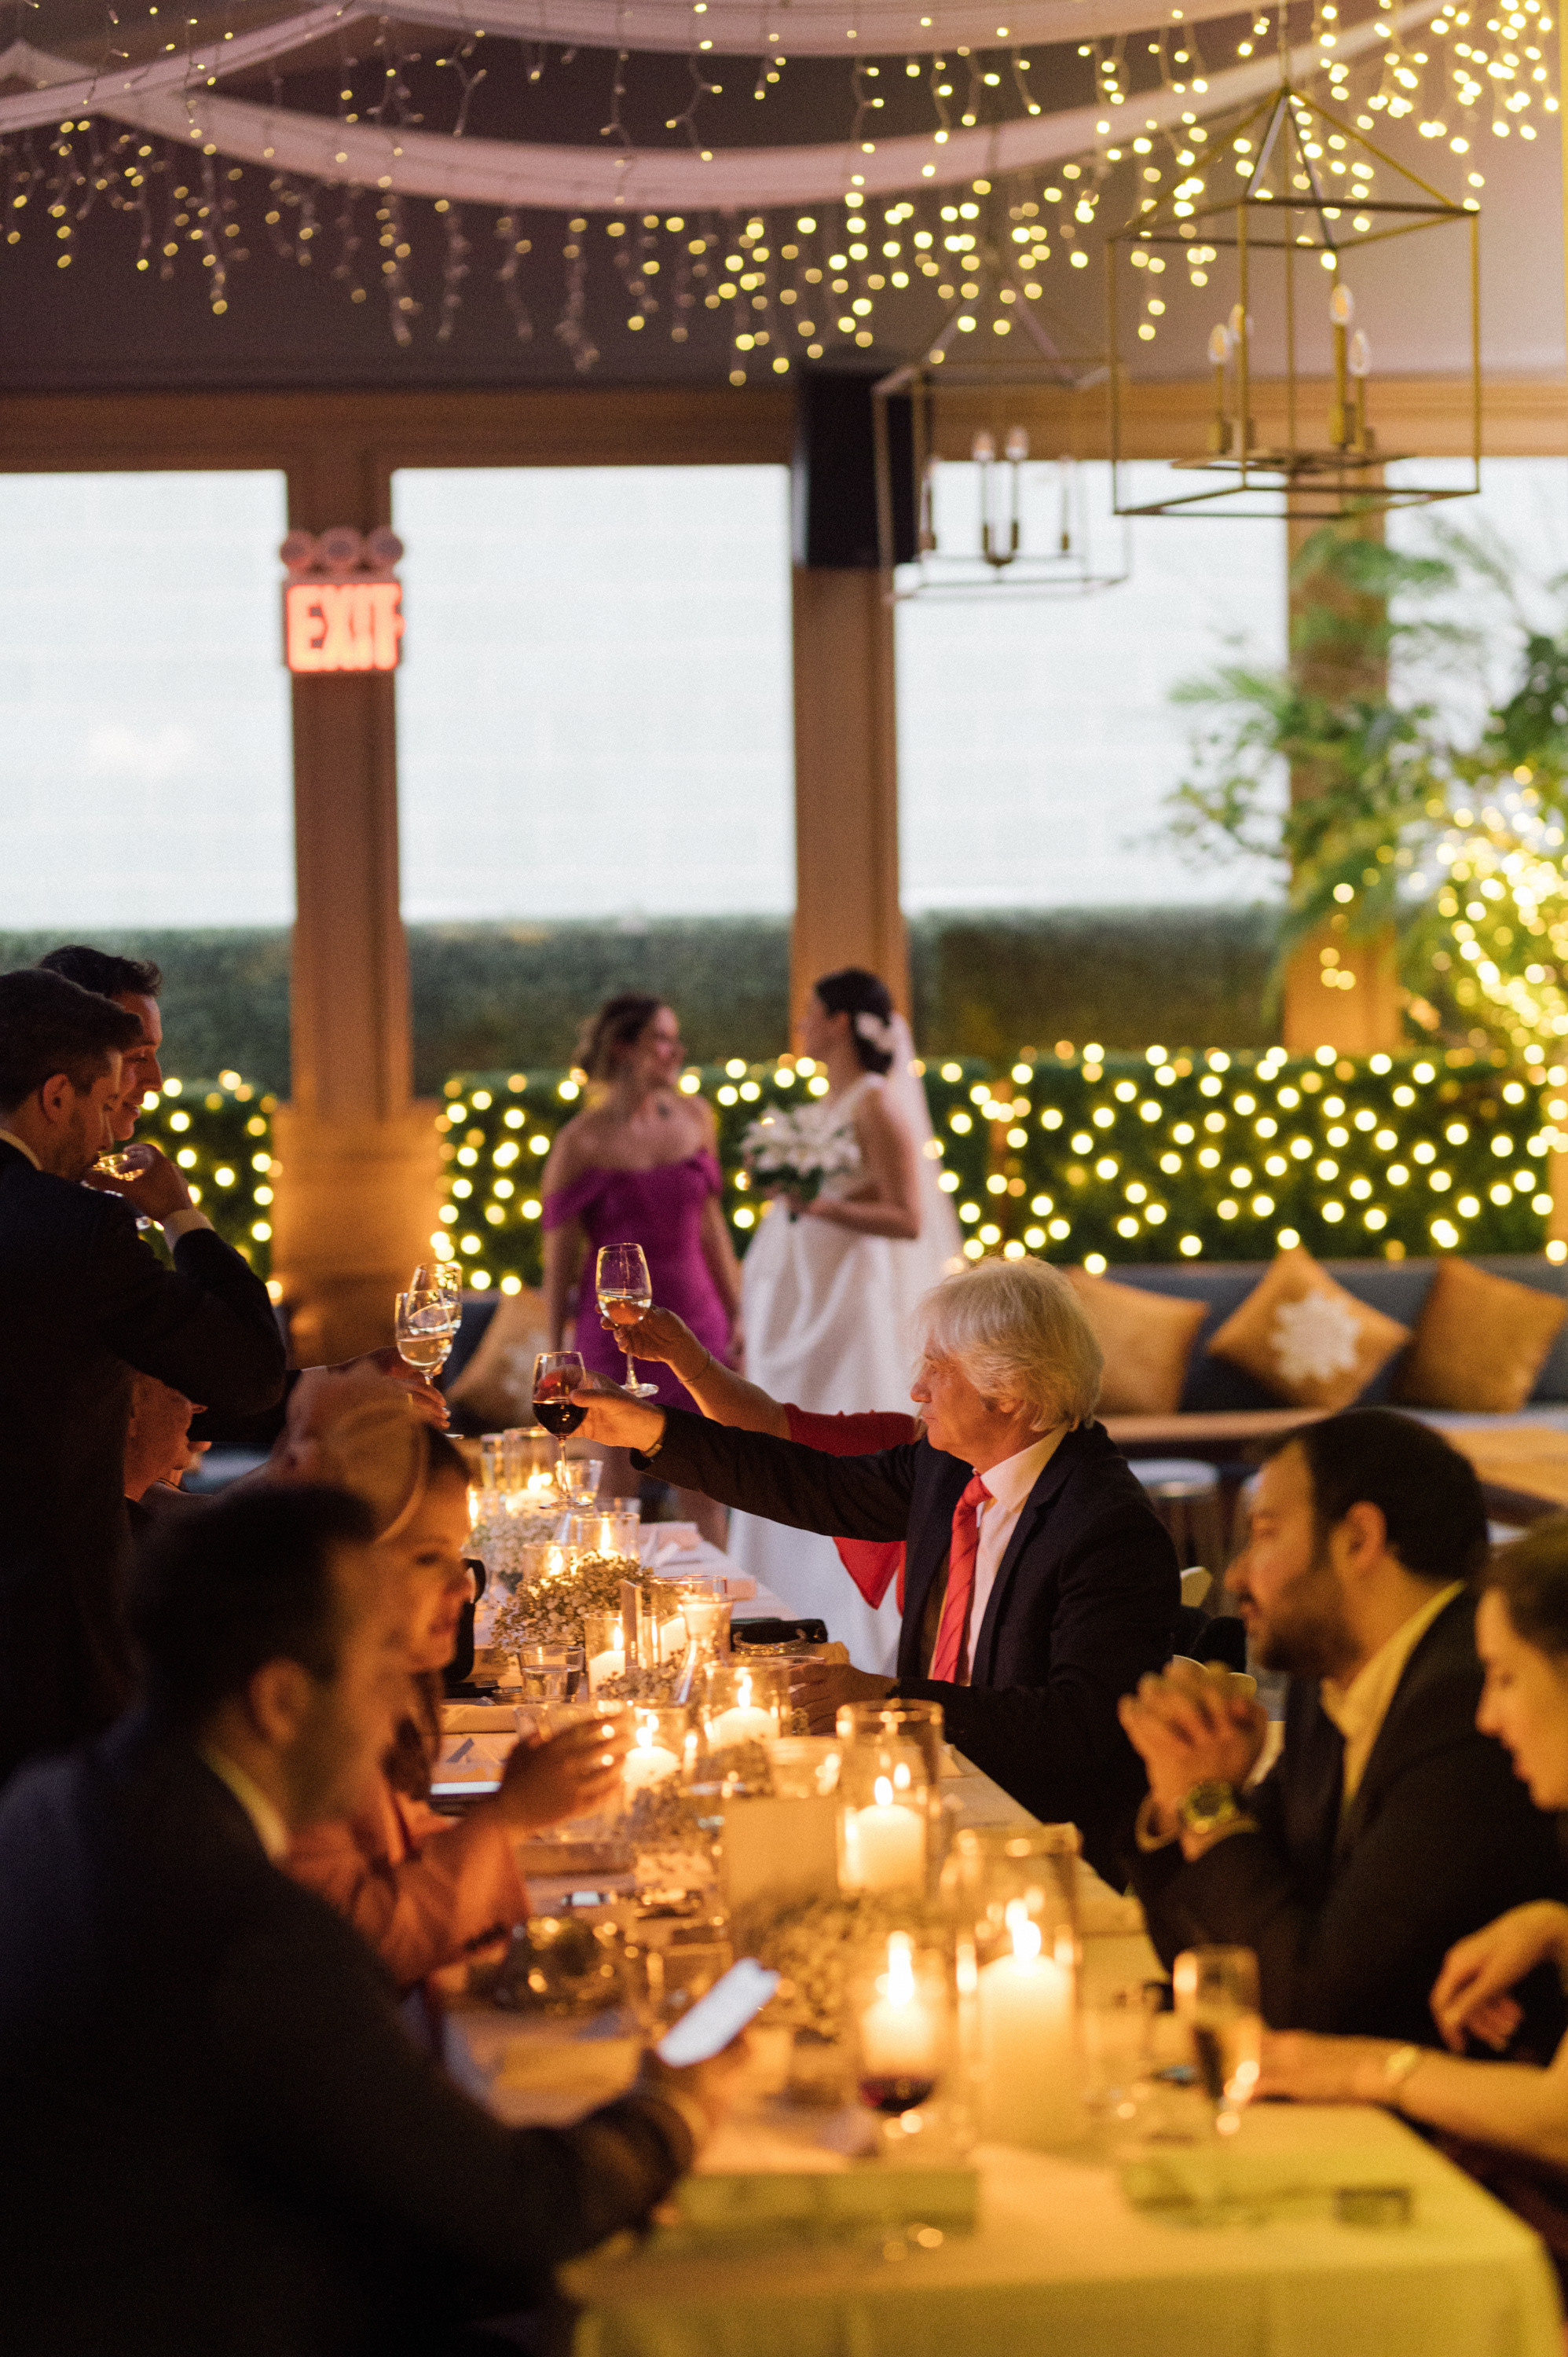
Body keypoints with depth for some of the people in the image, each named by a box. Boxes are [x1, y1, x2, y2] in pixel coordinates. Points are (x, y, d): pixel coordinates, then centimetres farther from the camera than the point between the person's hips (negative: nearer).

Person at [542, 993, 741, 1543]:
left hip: (694, 1316, 4)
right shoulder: (582, 1142, -10)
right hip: (616, 1327, -4)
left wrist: (736, 1316, 12)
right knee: (614, 1485, 3)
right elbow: (559, 1255, -6)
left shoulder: (694, 1116, 4)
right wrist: (555, 1359, -5)